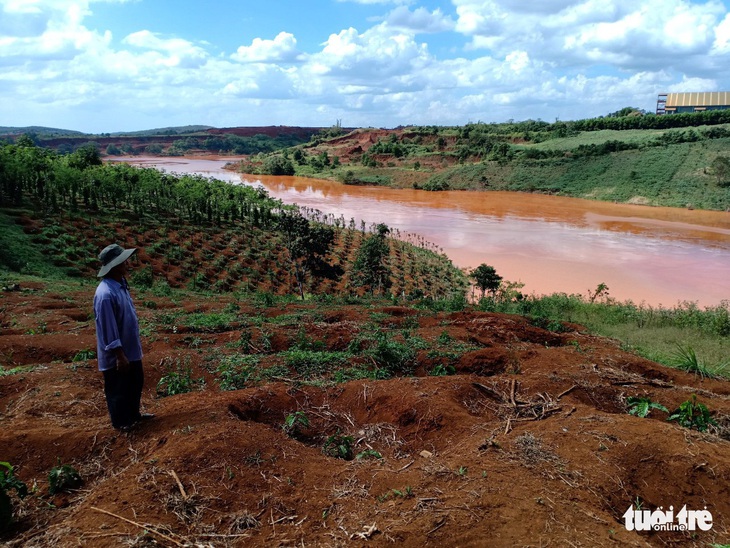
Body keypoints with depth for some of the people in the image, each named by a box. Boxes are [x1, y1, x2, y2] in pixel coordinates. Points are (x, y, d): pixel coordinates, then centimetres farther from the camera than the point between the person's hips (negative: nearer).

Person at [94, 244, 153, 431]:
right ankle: (121, 422, 29)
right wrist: (119, 355, -21)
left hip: (131, 349, 9)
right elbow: (108, 329, -26)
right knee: (118, 389, 11)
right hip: (117, 355, -9)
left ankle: (134, 414, 42)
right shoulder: (106, 294, -28)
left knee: (136, 383, 23)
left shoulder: (121, 284, 2)